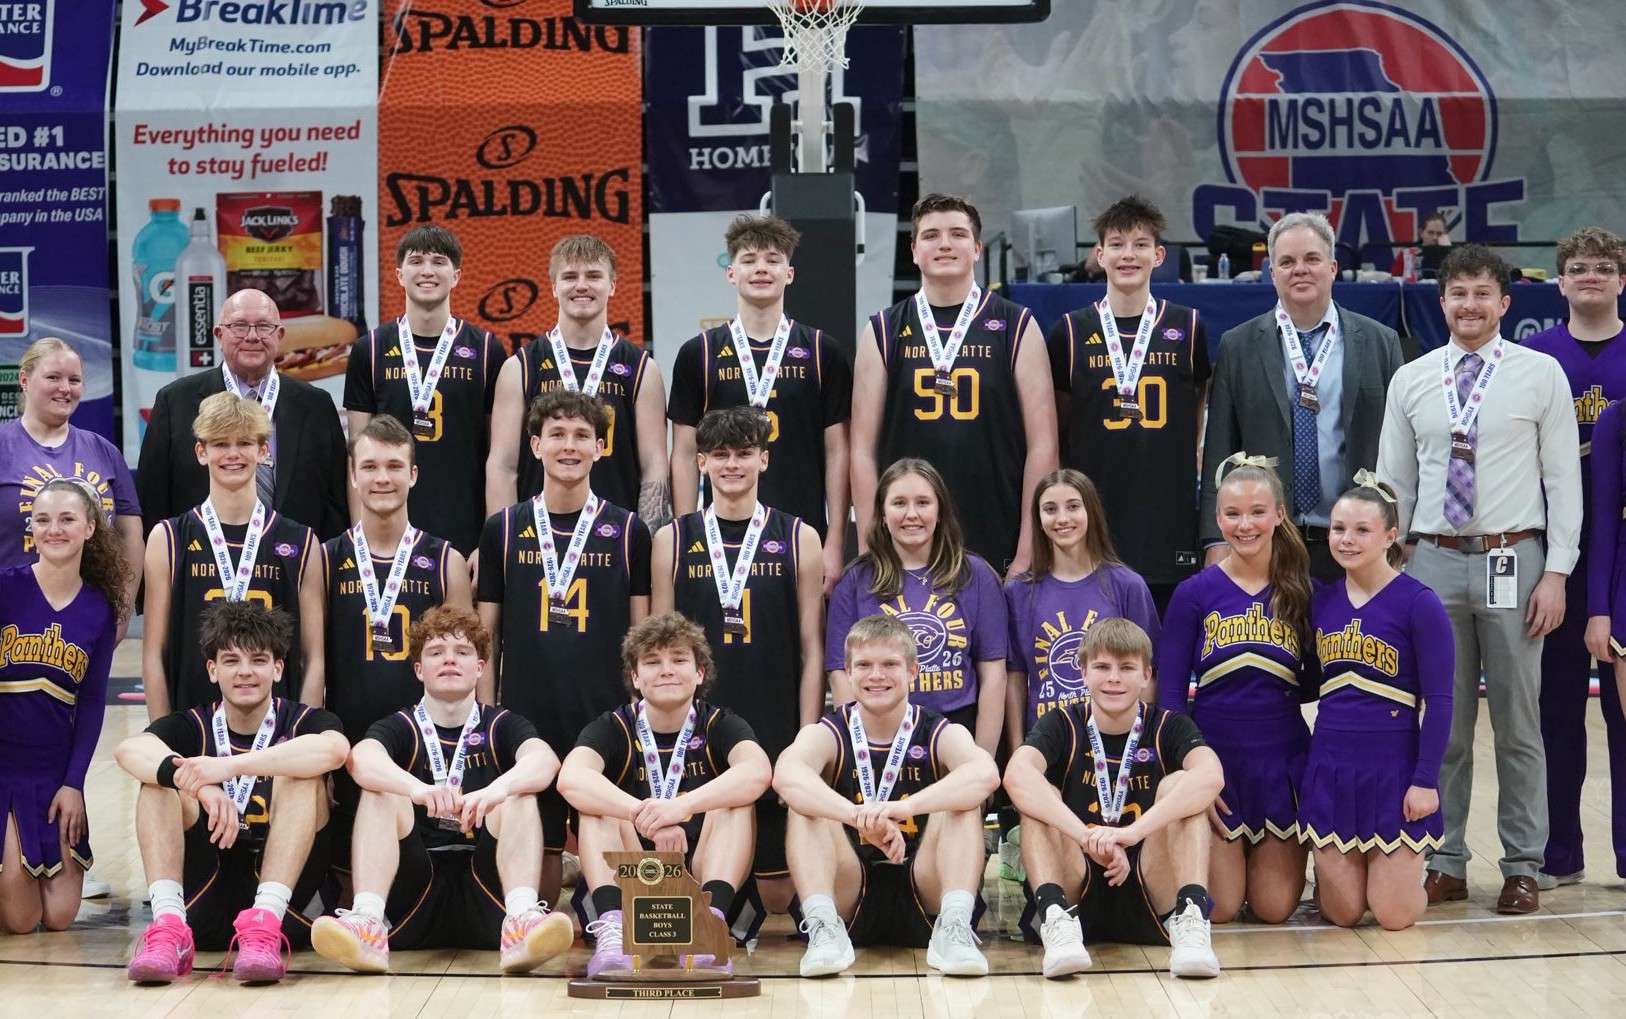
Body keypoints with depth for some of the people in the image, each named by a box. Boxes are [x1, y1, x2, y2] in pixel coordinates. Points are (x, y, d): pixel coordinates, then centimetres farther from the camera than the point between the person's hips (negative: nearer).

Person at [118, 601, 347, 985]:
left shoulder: (302, 722, 3)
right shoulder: (192, 726, 7)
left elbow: (334, 748, -24)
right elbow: (129, 749, -17)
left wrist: (229, 766, -35)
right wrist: (196, 781, -38)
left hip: (282, 886, -1)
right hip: (203, 892, 1)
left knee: (299, 772, -20)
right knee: (161, 778, -15)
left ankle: (264, 925, -35)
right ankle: (169, 926, -33)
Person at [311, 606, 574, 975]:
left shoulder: (502, 726, 12)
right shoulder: (399, 727, 10)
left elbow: (545, 759, -13)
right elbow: (361, 759, -16)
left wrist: (497, 789, -36)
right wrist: (418, 789, -38)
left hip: (485, 889, 0)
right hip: (413, 892, 0)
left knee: (519, 795, -19)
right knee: (381, 793, -17)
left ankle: (522, 917, -44)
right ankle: (367, 920, -41)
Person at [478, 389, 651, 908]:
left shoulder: (627, 530, 5)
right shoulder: (504, 529, 7)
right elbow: (487, 635, 9)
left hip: (605, 720, 0)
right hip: (525, 718, 1)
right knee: (536, 845, 5)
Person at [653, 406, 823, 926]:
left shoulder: (798, 540, 6)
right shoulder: (673, 540, 7)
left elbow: (811, 651, 5)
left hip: (775, 736, 0)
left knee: (777, 892, 2)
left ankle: (746, 901, 30)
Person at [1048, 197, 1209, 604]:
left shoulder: (1188, 328, 5)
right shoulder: (1070, 331, 5)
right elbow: (1057, 431, 11)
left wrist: (1184, 470, 12)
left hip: (1169, 517, 0)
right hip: (1093, 520, 0)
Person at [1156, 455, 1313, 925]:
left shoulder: (1303, 593, 2)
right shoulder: (1194, 595, -3)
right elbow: (1169, 695, -3)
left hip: (1282, 762, 1)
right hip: (1214, 756, -1)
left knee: (1275, 908, 1)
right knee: (1219, 908, -4)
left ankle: (1268, 857, 34)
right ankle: (1231, 855, 29)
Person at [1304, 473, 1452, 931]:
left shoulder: (1419, 603, -9)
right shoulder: (1322, 601, 5)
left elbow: (1438, 699, -9)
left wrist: (1426, 780, -12)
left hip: (1394, 767, -3)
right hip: (1330, 767, 3)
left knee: (1394, 914, -2)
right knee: (1342, 912, 3)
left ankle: (1403, 867, 30)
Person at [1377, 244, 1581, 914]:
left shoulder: (1541, 374, 1)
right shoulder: (1411, 381, 7)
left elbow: (1564, 479, -1)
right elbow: (1394, 483, 9)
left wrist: (1556, 572, -7)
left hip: (1513, 560, -2)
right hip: (1434, 562, 2)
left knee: (1518, 724, 5)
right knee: (1441, 725, 8)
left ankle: (1522, 867, 15)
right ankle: (1446, 863, 18)